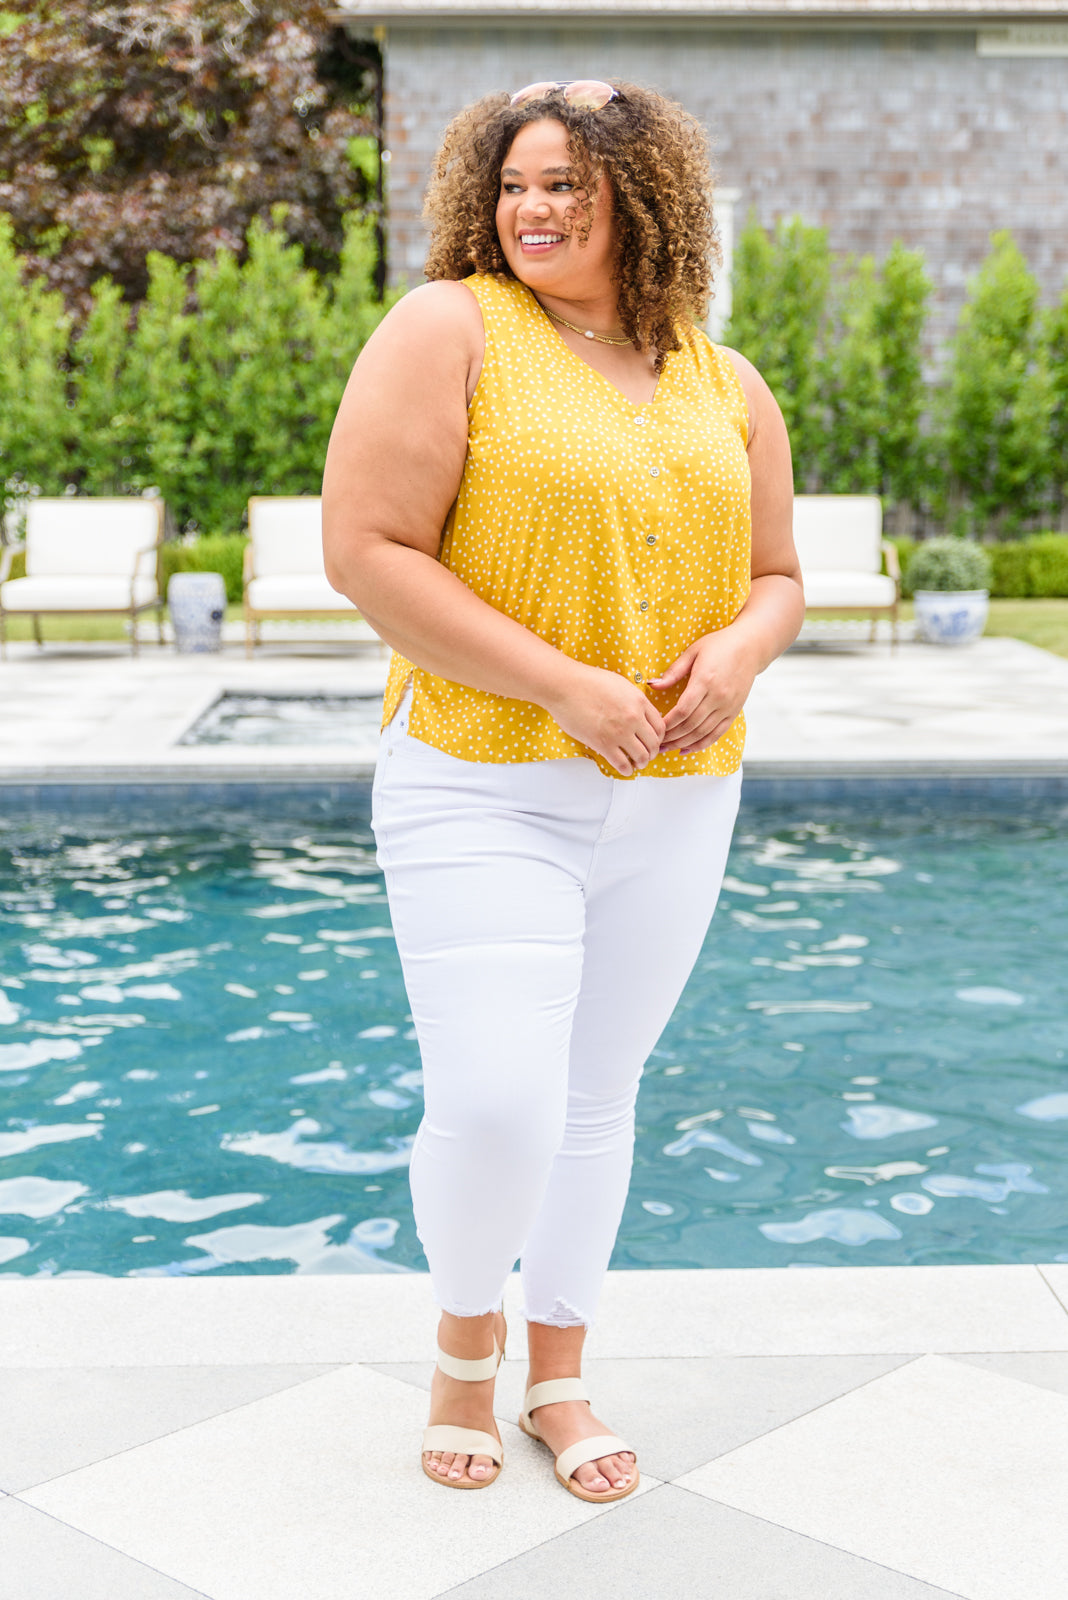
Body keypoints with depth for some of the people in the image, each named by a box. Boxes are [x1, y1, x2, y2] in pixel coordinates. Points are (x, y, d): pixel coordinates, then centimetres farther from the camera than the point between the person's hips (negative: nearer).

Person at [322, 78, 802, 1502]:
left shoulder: (726, 385, 11)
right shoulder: (450, 330, -6)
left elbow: (777, 578, 18)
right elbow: (367, 551, -14)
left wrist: (738, 651, -7)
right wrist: (562, 686, -18)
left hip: (675, 806, 5)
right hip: (485, 793, -5)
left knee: (599, 1096, 14)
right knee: (492, 1109, -12)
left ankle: (559, 1377, 33)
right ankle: (465, 1333, 20)